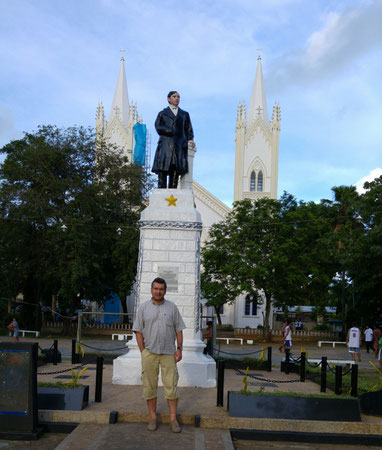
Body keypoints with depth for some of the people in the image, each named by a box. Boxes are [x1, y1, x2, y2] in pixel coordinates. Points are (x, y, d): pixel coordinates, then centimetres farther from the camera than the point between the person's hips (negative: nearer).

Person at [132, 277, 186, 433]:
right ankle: (153, 418, 14)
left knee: (171, 386, -1)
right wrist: (143, 351, -4)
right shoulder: (143, 308, 5)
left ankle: (173, 419, 6)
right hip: (149, 353, 0)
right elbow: (138, 331, 3)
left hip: (168, 353, 0)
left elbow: (179, 329, 8)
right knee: (149, 387, 3)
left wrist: (179, 348, -1)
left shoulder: (172, 307, 7)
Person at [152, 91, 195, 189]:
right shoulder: (162, 113, 18)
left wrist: (190, 140, -1)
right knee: (162, 172, -13)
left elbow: (188, 130, 18)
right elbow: (158, 128, 5)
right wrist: (171, 132, -8)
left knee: (175, 172, -8)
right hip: (165, 146, -2)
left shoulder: (184, 114, 24)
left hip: (179, 147, 2)